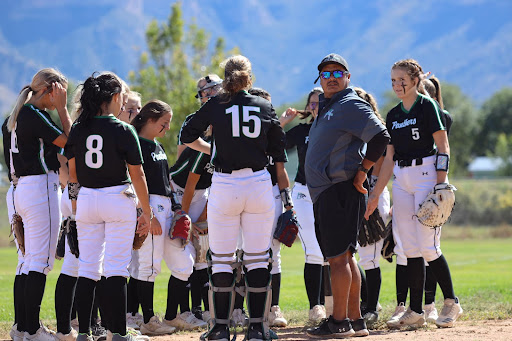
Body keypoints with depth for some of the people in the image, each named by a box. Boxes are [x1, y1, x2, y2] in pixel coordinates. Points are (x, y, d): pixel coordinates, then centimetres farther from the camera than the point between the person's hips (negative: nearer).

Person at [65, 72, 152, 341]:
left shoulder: (78, 130, 3)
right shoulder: (123, 131, -9)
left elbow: (72, 173, 8)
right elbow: (137, 175, -7)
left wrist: (74, 202, 18)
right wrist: (147, 213, 0)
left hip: (85, 199, 4)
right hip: (118, 199, -4)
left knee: (87, 269, 8)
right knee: (116, 269, -3)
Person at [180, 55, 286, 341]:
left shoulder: (215, 106, 1)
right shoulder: (265, 107, 6)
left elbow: (187, 136, 5)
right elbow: (278, 149, 11)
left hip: (224, 186, -1)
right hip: (259, 184, 1)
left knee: (222, 258, 5)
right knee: (258, 258, 6)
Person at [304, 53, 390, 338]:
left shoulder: (351, 106, -9)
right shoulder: (326, 109, 20)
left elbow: (381, 138, -18)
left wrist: (361, 172, -16)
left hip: (341, 192, -10)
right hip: (324, 194, 10)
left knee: (338, 257, -10)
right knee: (344, 257, 11)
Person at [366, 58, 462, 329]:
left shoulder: (427, 106, -5)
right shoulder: (393, 115, 14)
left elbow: (443, 147, -9)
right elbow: (389, 159, 15)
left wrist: (441, 184, -18)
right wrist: (375, 195, 12)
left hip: (426, 172, -7)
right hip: (401, 179, 7)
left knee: (428, 247, -10)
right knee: (410, 248, 4)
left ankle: (451, 302, 5)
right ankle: (415, 311, 7)